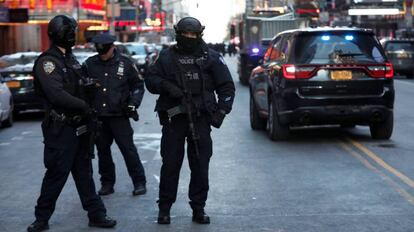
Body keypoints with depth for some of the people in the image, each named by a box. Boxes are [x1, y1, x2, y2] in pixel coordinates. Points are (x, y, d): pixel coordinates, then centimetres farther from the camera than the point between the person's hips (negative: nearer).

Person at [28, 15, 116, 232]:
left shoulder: (70, 59, 15)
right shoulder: (47, 62, -14)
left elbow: (81, 88, 19)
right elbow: (57, 95, -24)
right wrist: (84, 107, -17)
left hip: (78, 127, 8)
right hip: (60, 130, -8)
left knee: (84, 173, 11)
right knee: (56, 174, -2)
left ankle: (96, 214, 17)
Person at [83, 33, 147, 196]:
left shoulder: (125, 63, 0)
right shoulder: (90, 64, 4)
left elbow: (138, 85, 8)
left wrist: (133, 104, -3)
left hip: (119, 116, -3)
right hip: (98, 116, 3)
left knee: (128, 149, -4)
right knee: (102, 150, 9)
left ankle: (139, 182, 4)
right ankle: (107, 183, 19)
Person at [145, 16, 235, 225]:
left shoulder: (211, 57, 6)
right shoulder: (167, 57, 7)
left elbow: (226, 86, 8)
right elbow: (150, 79, 8)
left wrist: (221, 111, -4)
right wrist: (167, 86, -12)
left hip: (201, 119, 1)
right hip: (174, 118, 0)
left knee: (200, 166, 4)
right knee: (170, 165, 2)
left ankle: (198, 209, 14)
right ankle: (164, 209, 11)